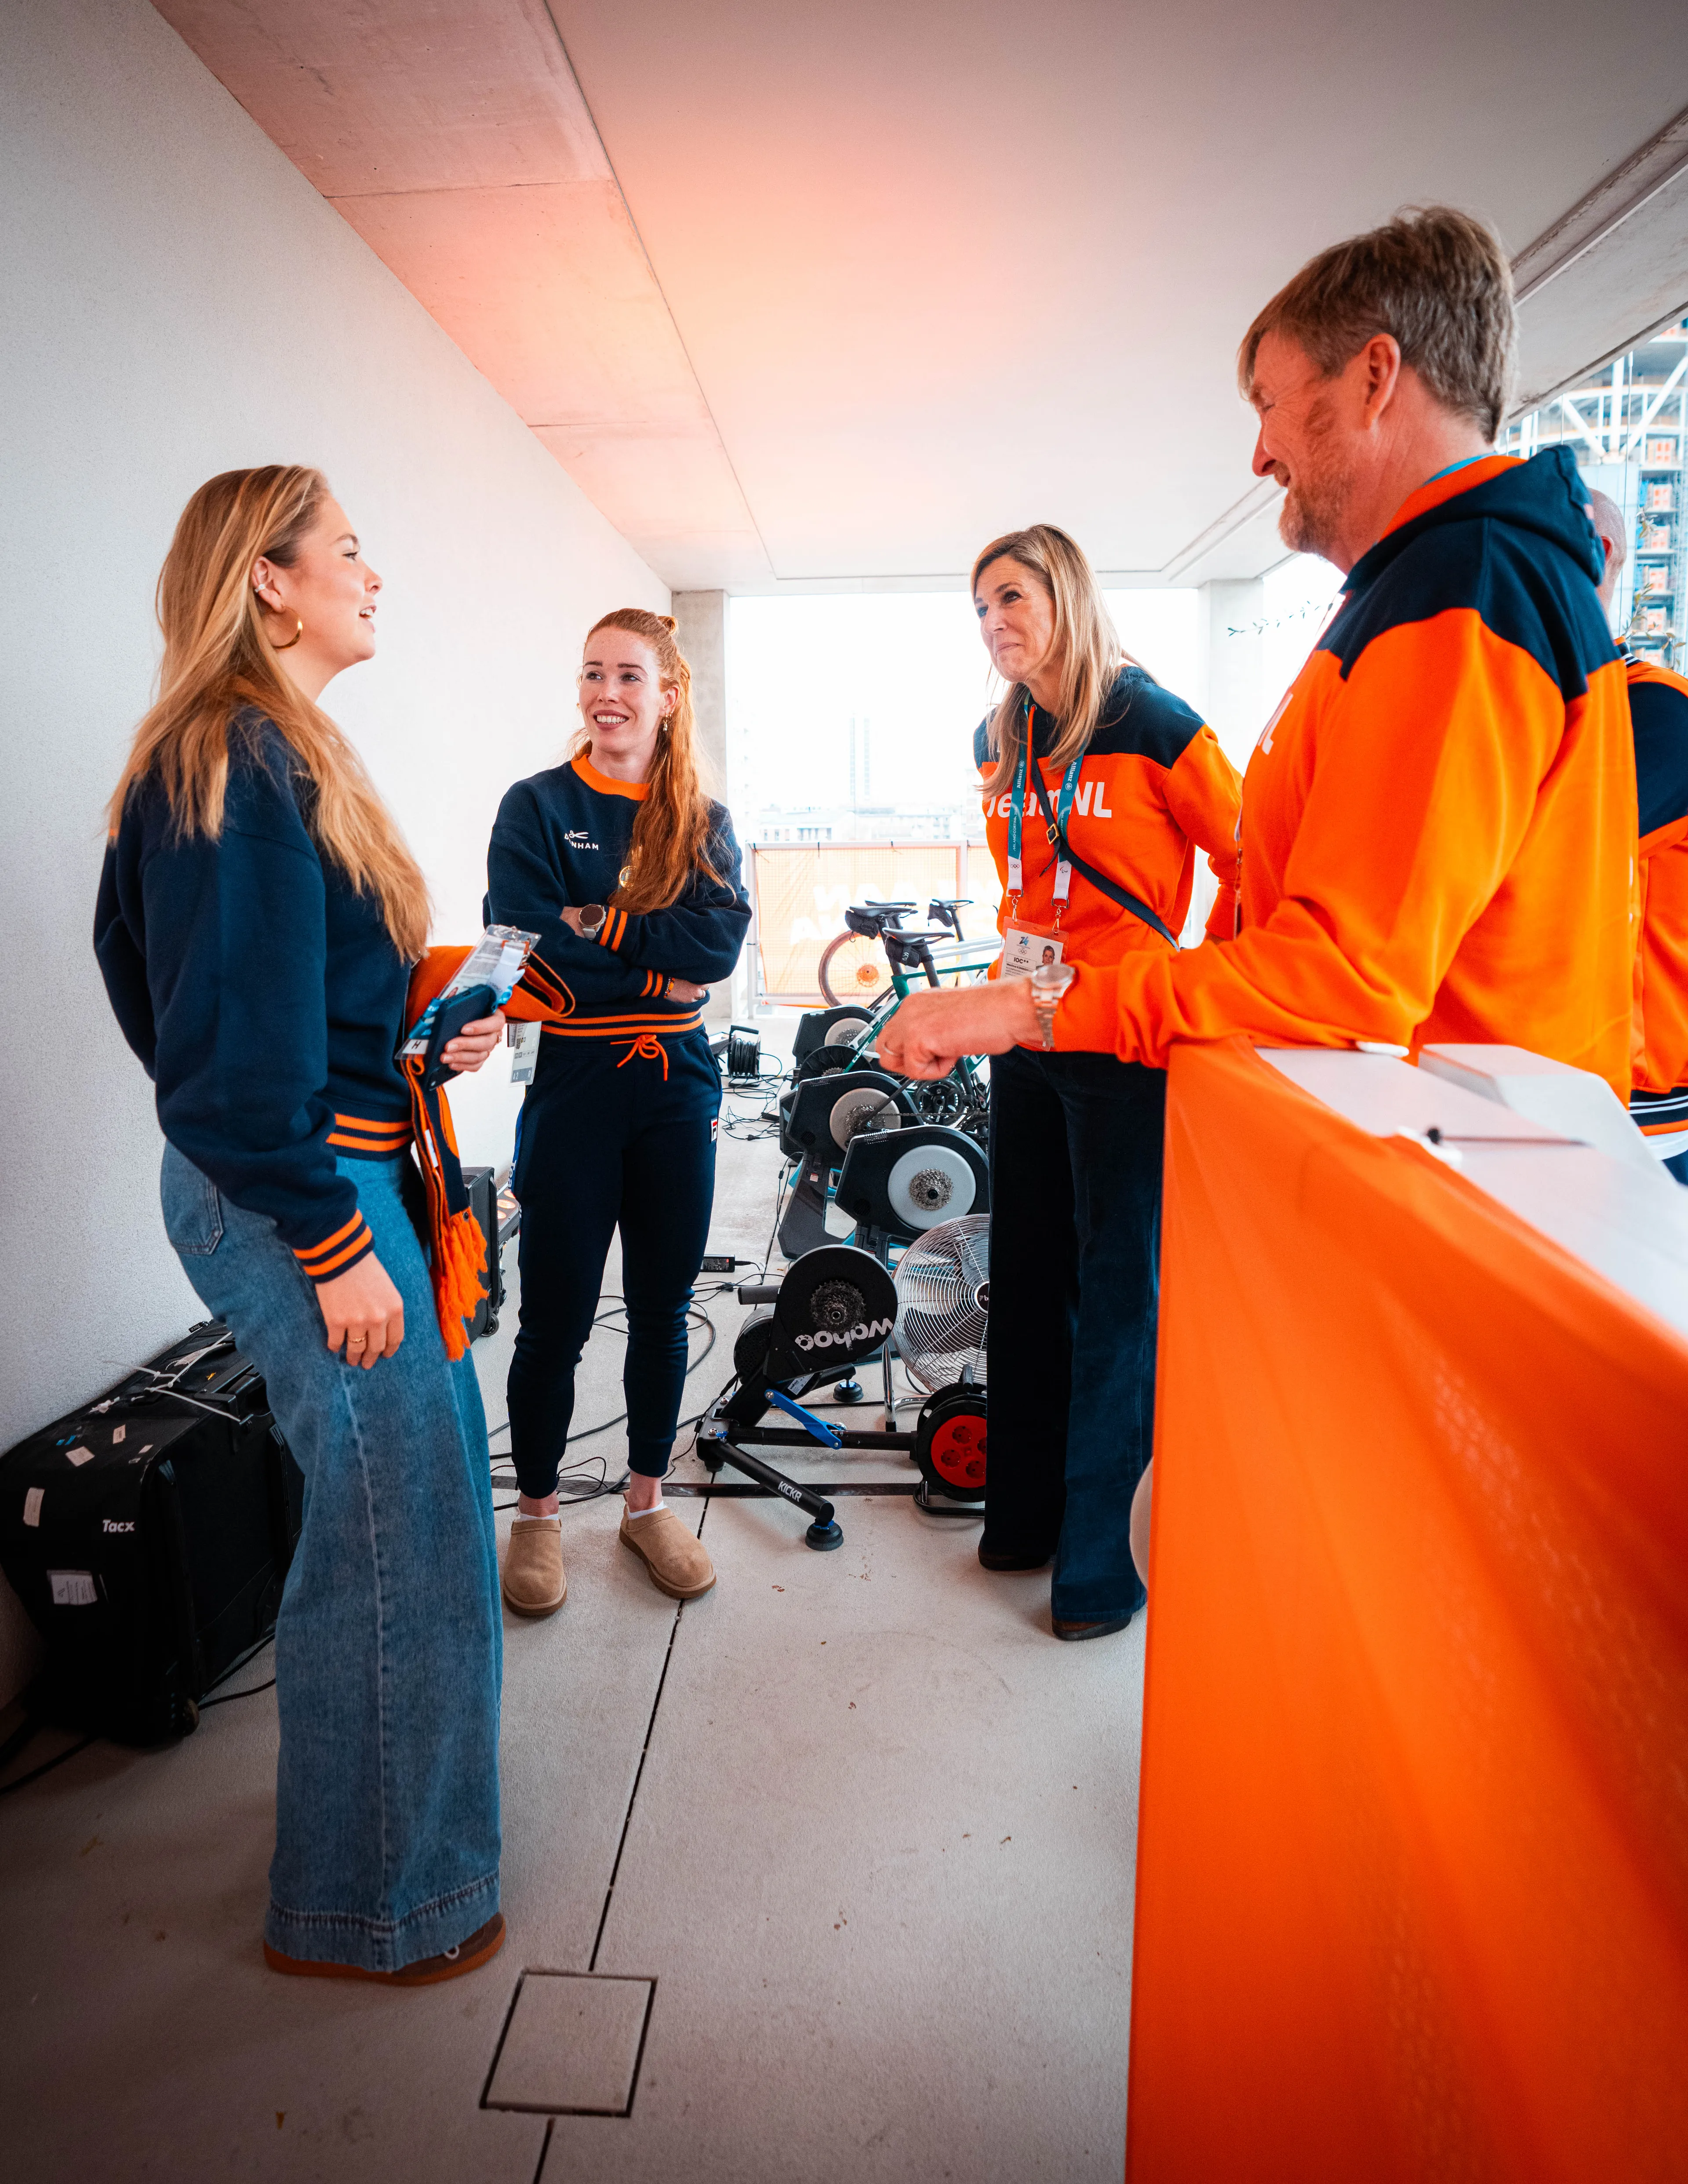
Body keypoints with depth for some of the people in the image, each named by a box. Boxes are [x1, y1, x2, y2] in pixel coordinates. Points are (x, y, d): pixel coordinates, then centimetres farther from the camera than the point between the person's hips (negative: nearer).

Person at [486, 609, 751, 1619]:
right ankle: (537, 1515, 26)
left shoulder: (705, 823, 8)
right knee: (557, 1318, 5)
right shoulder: (537, 807, 0)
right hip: (573, 1090, -3)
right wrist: (661, 967, -12)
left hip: (677, 1091, 3)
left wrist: (598, 926, -14)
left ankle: (648, 1501, 31)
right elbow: (525, 942, -13)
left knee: (664, 1309, 12)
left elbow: (722, 940, -9)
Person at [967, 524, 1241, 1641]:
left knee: (1118, 1294, 0)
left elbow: (1253, 864, -4)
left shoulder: (1153, 724, -9)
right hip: (1027, 1036, 7)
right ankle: (1027, 1513, 30)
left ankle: (1107, 1558, 14)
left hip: (1124, 1045, -7)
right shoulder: (998, 745, 11)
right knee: (1027, 1279, 13)